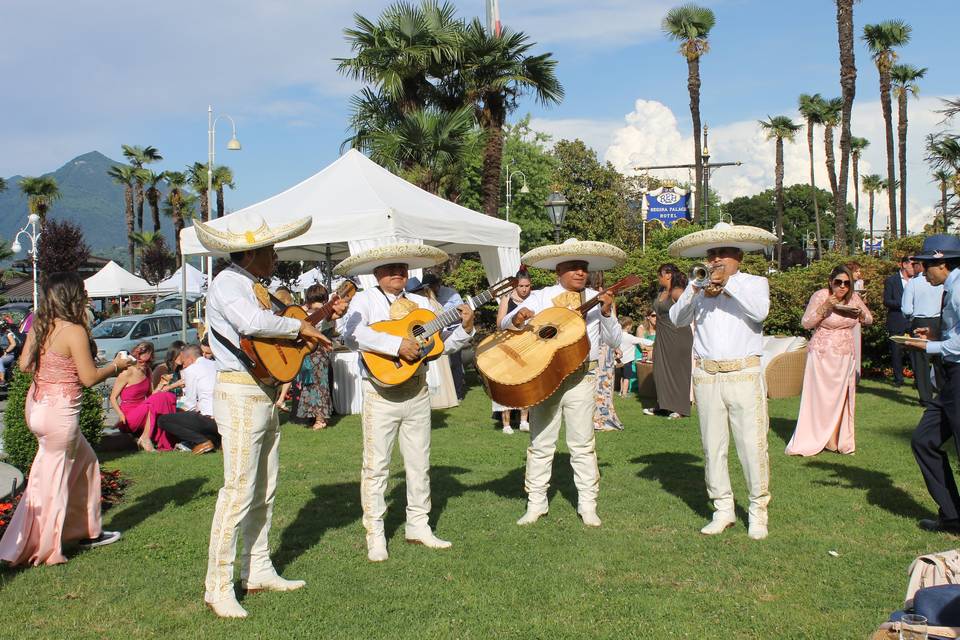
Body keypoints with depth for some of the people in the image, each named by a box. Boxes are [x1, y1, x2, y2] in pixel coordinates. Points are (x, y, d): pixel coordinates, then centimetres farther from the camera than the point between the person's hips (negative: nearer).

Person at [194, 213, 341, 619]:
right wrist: (301, 327, -18)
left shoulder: (255, 287, 17)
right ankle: (218, 587, -2)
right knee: (239, 490, -9)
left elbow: (275, 329, 23)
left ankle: (258, 571, 25)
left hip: (265, 394, 10)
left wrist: (325, 315, 18)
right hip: (240, 394, -10)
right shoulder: (227, 284, -12)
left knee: (264, 489, 15)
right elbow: (251, 322, -31)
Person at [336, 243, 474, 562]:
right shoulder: (365, 299, -2)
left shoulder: (421, 303, 14)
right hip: (381, 392, -5)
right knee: (377, 464, 0)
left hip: (417, 390, 5)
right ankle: (375, 535, 9)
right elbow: (351, 333, -23)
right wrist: (396, 344, -27)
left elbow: (441, 344, 13)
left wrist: (465, 329, -5)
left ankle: (418, 525, 25)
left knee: (419, 462, 12)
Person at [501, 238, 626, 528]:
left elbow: (613, 341, 2)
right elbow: (505, 324, -1)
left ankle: (587, 505, 12)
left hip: (581, 378, 0)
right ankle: (536, 504, 15)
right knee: (540, 443, 6)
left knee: (582, 443, 3)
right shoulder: (540, 297, 5)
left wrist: (606, 313, -14)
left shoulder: (597, 300, 6)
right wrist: (518, 318, -23)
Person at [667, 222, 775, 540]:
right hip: (706, 376, 3)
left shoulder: (755, 283, 8)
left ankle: (758, 511, 10)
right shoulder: (699, 286, 14)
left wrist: (728, 283, -15)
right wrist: (694, 291, -14)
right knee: (712, 447, 7)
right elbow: (677, 319, 1)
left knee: (752, 446, -3)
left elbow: (760, 311, -13)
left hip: (744, 374, -3)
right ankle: (723, 510, 17)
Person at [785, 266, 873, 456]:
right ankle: (808, 442, 5)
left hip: (846, 355, 5)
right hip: (822, 354, -4)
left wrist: (860, 314, -8)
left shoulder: (853, 298, 3)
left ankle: (839, 440, 18)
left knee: (842, 397, 8)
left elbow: (869, 320, 14)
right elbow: (806, 323, -11)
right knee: (818, 398, -3)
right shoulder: (820, 296, -10)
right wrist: (824, 308, -23)